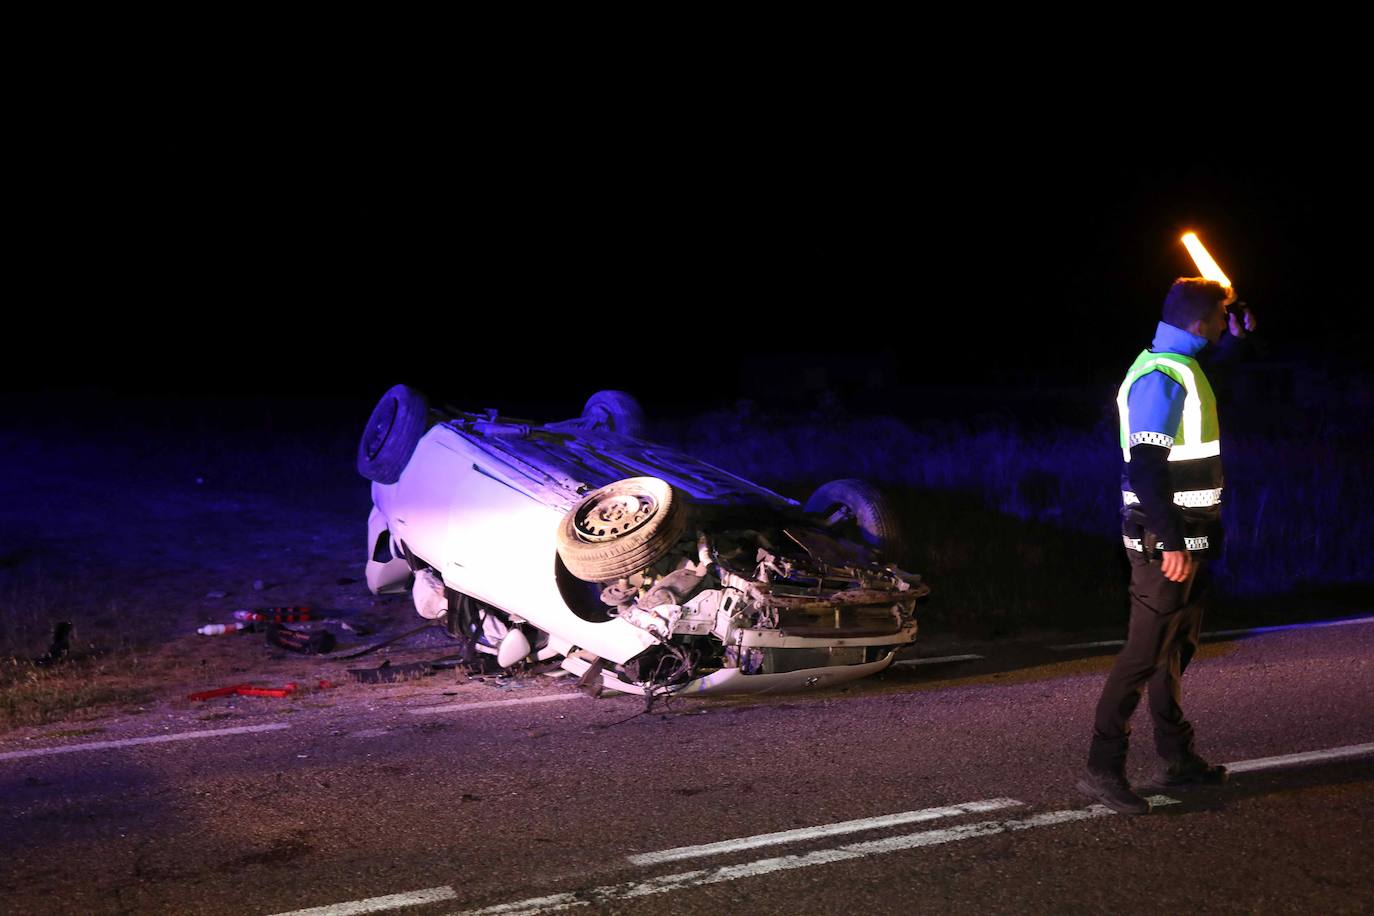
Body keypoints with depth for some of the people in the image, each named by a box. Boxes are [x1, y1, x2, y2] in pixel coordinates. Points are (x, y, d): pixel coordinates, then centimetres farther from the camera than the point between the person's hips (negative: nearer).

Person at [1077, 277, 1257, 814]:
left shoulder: (1180, 367, 14)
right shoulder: (1160, 378, -18)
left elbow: (1218, 345, 41)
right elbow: (1145, 468, -25)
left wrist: (1235, 324, 21)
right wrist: (1171, 543, -28)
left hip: (1185, 538, 10)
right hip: (1165, 541, -10)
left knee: (1176, 648, 16)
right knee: (1145, 653, -11)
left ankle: (1178, 759, 26)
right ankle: (1102, 770, -9)